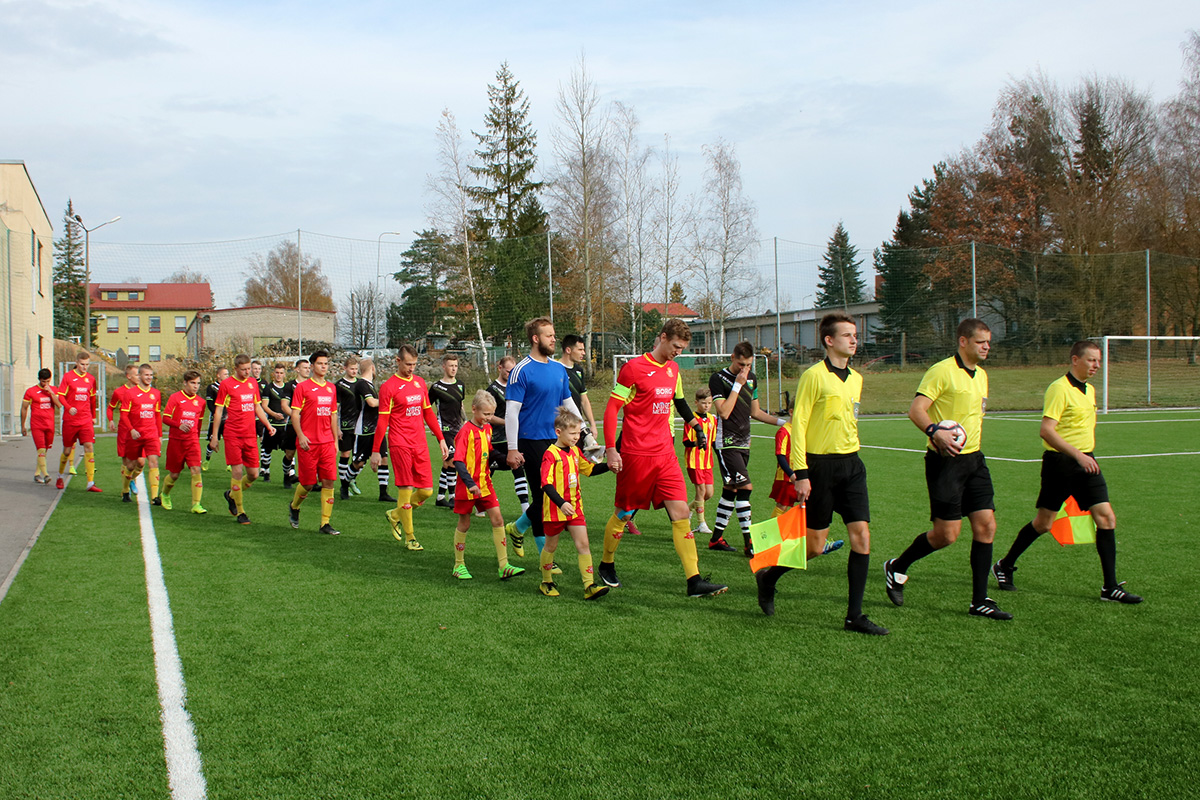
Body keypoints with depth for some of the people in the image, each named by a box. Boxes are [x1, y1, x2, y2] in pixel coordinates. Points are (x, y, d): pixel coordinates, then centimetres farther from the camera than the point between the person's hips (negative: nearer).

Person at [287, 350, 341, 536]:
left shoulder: (331, 388, 13)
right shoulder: (303, 387, -2)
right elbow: (295, 414, -5)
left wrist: (335, 440, 16)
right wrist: (300, 436, -15)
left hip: (327, 442, 4)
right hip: (308, 443, -4)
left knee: (329, 482, -3)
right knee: (308, 483, 2)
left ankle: (325, 523, 2)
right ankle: (294, 507, 32)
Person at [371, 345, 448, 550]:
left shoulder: (420, 382, 13)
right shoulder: (388, 386, -5)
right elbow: (382, 421, -5)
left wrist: (441, 439, 16)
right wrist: (375, 451, -6)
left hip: (420, 444, 6)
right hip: (399, 444, -6)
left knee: (426, 491, 2)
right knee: (405, 489, -5)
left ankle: (395, 515, 26)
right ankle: (409, 537, 6)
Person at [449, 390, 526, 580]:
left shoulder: (487, 429, 8)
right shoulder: (466, 432, -15)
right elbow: (458, 461, -21)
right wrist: (470, 483, -31)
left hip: (485, 484, 6)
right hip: (467, 486, -6)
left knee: (497, 520, -2)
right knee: (464, 524, 6)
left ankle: (503, 566, -1)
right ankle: (459, 566, 21)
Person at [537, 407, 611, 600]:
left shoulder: (575, 452, 9)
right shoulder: (551, 454, -16)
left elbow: (589, 469, 24)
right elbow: (546, 483, -24)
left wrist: (608, 466, 7)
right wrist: (561, 503, -36)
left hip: (574, 507, 6)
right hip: (554, 509, -6)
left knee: (583, 544, -3)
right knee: (551, 546, 10)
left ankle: (589, 586, -6)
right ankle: (547, 583, 28)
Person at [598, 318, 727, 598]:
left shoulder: (673, 369, 12)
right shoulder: (634, 368, -10)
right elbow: (611, 409, -9)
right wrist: (611, 450, -14)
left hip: (665, 454, 6)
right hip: (635, 454, -6)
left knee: (681, 512, -4)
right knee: (623, 513, 8)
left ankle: (695, 582, -6)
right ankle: (606, 565, 31)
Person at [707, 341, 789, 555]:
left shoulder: (751, 378, 11)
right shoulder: (718, 378, -10)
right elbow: (724, 412, -19)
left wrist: (782, 421, 12)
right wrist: (738, 384, -19)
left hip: (743, 443, 7)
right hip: (726, 443, -7)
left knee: (731, 490, 11)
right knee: (745, 487, -15)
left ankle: (716, 538, 20)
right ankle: (749, 543, -14)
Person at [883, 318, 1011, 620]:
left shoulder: (981, 375, 15)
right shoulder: (942, 371, -10)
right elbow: (916, 410, -18)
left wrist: (974, 445, 16)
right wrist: (936, 431, -33)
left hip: (973, 459, 7)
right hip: (945, 460, -7)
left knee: (986, 526, 0)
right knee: (947, 533, -6)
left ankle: (980, 601, 7)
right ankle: (896, 567, 18)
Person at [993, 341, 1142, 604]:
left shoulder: (1090, 390, 14)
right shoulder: (1059, 388, -13)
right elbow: (1047, 430, -21)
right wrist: (1077, 455, -26)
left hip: (1086, 462, 7)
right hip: (1060, 462, -7)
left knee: (1106, 518, -5)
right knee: (1043, 523, 2)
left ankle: (1110, 587, -1)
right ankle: (1004, 566, 22)